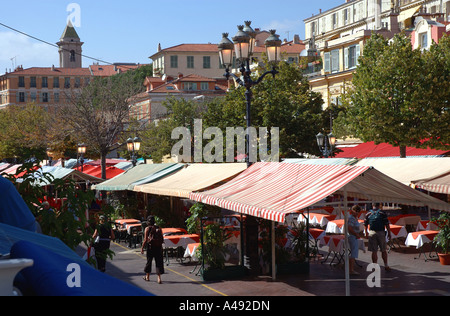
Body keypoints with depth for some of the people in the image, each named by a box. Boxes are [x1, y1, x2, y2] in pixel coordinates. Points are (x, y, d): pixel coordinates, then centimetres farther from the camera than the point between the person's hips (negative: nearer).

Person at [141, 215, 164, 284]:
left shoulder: (147, 228, -4)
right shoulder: (159, 228, 4)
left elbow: (145, 240, -8)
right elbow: (162, 239, 5)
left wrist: (142, 248, -2)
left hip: (150, 247, -2)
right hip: (159, 247, 2)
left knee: (149, 261, 14)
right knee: (158, 262, 3)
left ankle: (147, 276, 28)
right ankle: (159, 278, -8)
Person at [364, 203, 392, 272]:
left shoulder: (368, 214, 3)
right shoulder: (382, 213, -4)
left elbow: (365, 225, 8)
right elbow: (387, 225, -5)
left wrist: (366, 233, 20)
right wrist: (389, 233, 3)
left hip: (372, 233, 1)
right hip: (381, 233, -1)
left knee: (374, 251, 4)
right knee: (383, 250, 11)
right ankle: (386, 265, 15)